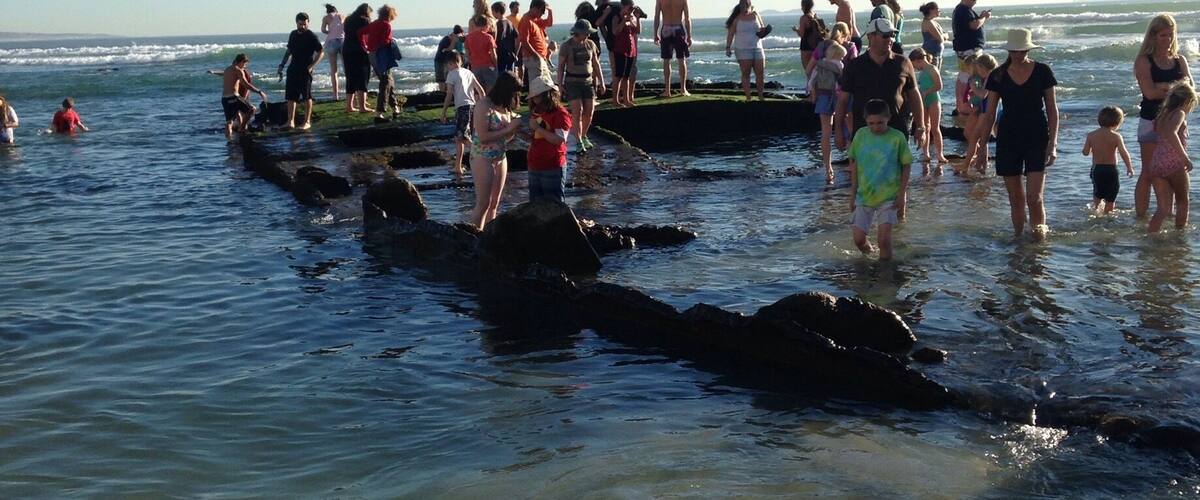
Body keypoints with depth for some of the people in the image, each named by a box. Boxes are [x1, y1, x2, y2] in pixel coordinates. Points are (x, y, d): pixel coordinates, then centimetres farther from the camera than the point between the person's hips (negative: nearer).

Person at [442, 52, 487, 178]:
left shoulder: (452, 74, -1)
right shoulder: (469, 73, 16)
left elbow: (449, 95, -6)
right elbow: (481, 91, 13)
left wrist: (443, 111, 1)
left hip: (462, 107, -7)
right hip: (473, 106, 7)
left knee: (462, 137, -12)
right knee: (459, 137, 15)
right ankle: (457, 167, 20)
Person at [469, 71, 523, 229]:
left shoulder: (505, 107, 7)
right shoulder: (484, 106, -16)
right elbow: (483, 137, -22)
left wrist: (516, 126, -5)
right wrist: (509, 129, -20)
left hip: (501, 158, 8)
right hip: (483, 158, -8)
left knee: (494, 204, 8)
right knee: (483, 204, -9)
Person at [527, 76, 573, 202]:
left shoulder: (560, 114, -12)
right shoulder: (538, 113, 13)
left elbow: (560, 139, -24)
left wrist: (538, 128, -22)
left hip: (552, 168, -8)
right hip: (534, 166, 8)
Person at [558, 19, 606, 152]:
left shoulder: (590, 44, 6)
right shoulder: (567, 46, -5)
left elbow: (596, 64, 13)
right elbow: (561, 66, -2)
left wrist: (601, 82, 12)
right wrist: (560, 85, -7)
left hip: (588, 81, 4)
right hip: (572, 82, -4)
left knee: (589, 111, 0)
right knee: (577, 111, -12)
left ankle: (583, 136, 22)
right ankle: (578, 142, -8)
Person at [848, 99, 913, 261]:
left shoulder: (897, 138, -9)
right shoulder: (861, 135, -2)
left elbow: (906, 166, -2)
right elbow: (854, 164, 6)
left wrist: (902, 194, -5)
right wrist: (853, 193, 6)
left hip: (889, 196, -3)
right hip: (864, 194, 3)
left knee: (884, 238, -12)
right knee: (858, 239, 3)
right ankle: (870, 254, 33)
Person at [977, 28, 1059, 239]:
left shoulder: (1042, 72, -1)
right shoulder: (998, 76, 3)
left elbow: (1052, 109, 2)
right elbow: (990, 114, 8)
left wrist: (1053, 143, -5)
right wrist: (983, 145, 4)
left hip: (1037, 140, -2)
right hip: (1008, 140, 2)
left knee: (1034, 197, -11)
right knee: (1015, 198, 7)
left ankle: (1040, 234, 4)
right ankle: (1018, 237, 18)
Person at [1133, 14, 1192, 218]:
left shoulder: (1179, 60, 11)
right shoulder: (1144, 61, -3)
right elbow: (1150, 92, -16)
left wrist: (1165, 87, -19)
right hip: (1151, 122, -4)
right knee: (1148, 172, -3)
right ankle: (1140, 216, 0)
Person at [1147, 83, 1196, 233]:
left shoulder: (1162, 115, 17)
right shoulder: (1179, 114, -7)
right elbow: (1171, 133, -25)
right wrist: (1185, 157, -25)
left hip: (1156, 164, 6)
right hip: (1175, 164, -6)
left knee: (1163, 208, 6)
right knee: (1182, 201, 18)